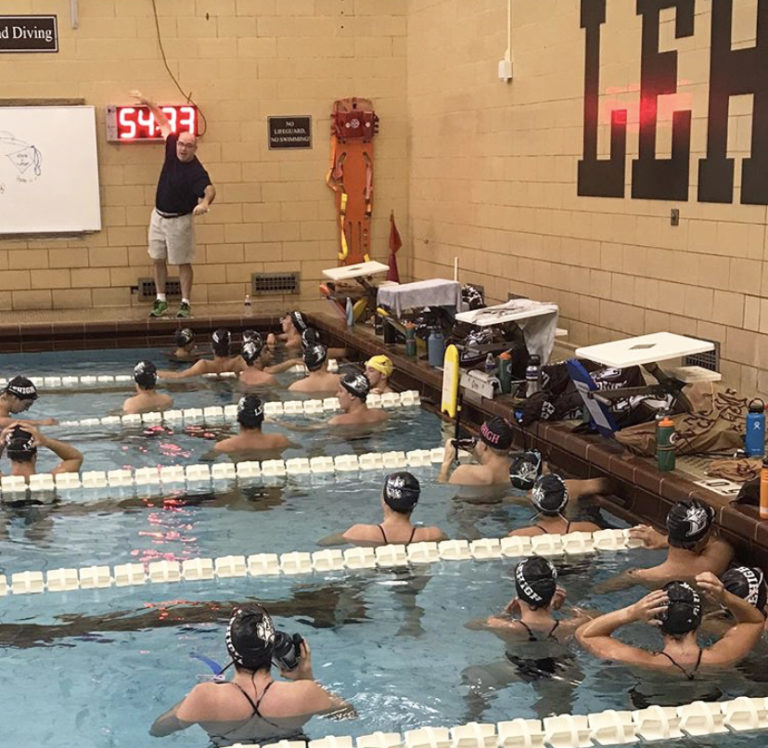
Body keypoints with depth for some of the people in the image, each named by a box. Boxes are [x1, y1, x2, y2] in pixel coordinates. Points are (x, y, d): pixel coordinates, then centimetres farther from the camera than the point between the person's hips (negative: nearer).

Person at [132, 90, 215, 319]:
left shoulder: (196, 171, -23)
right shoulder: (172, 149, -5)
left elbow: (209, 189, -42)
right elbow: (164, 123, 8)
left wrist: (205, 202, -63)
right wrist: (148, 103, 5)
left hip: (180, 220, -7)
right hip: (159, 216, 7)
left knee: (183, 262, 1)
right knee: (158, 260, 12)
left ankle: (185, 303, 9)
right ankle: (161, 300, 23)